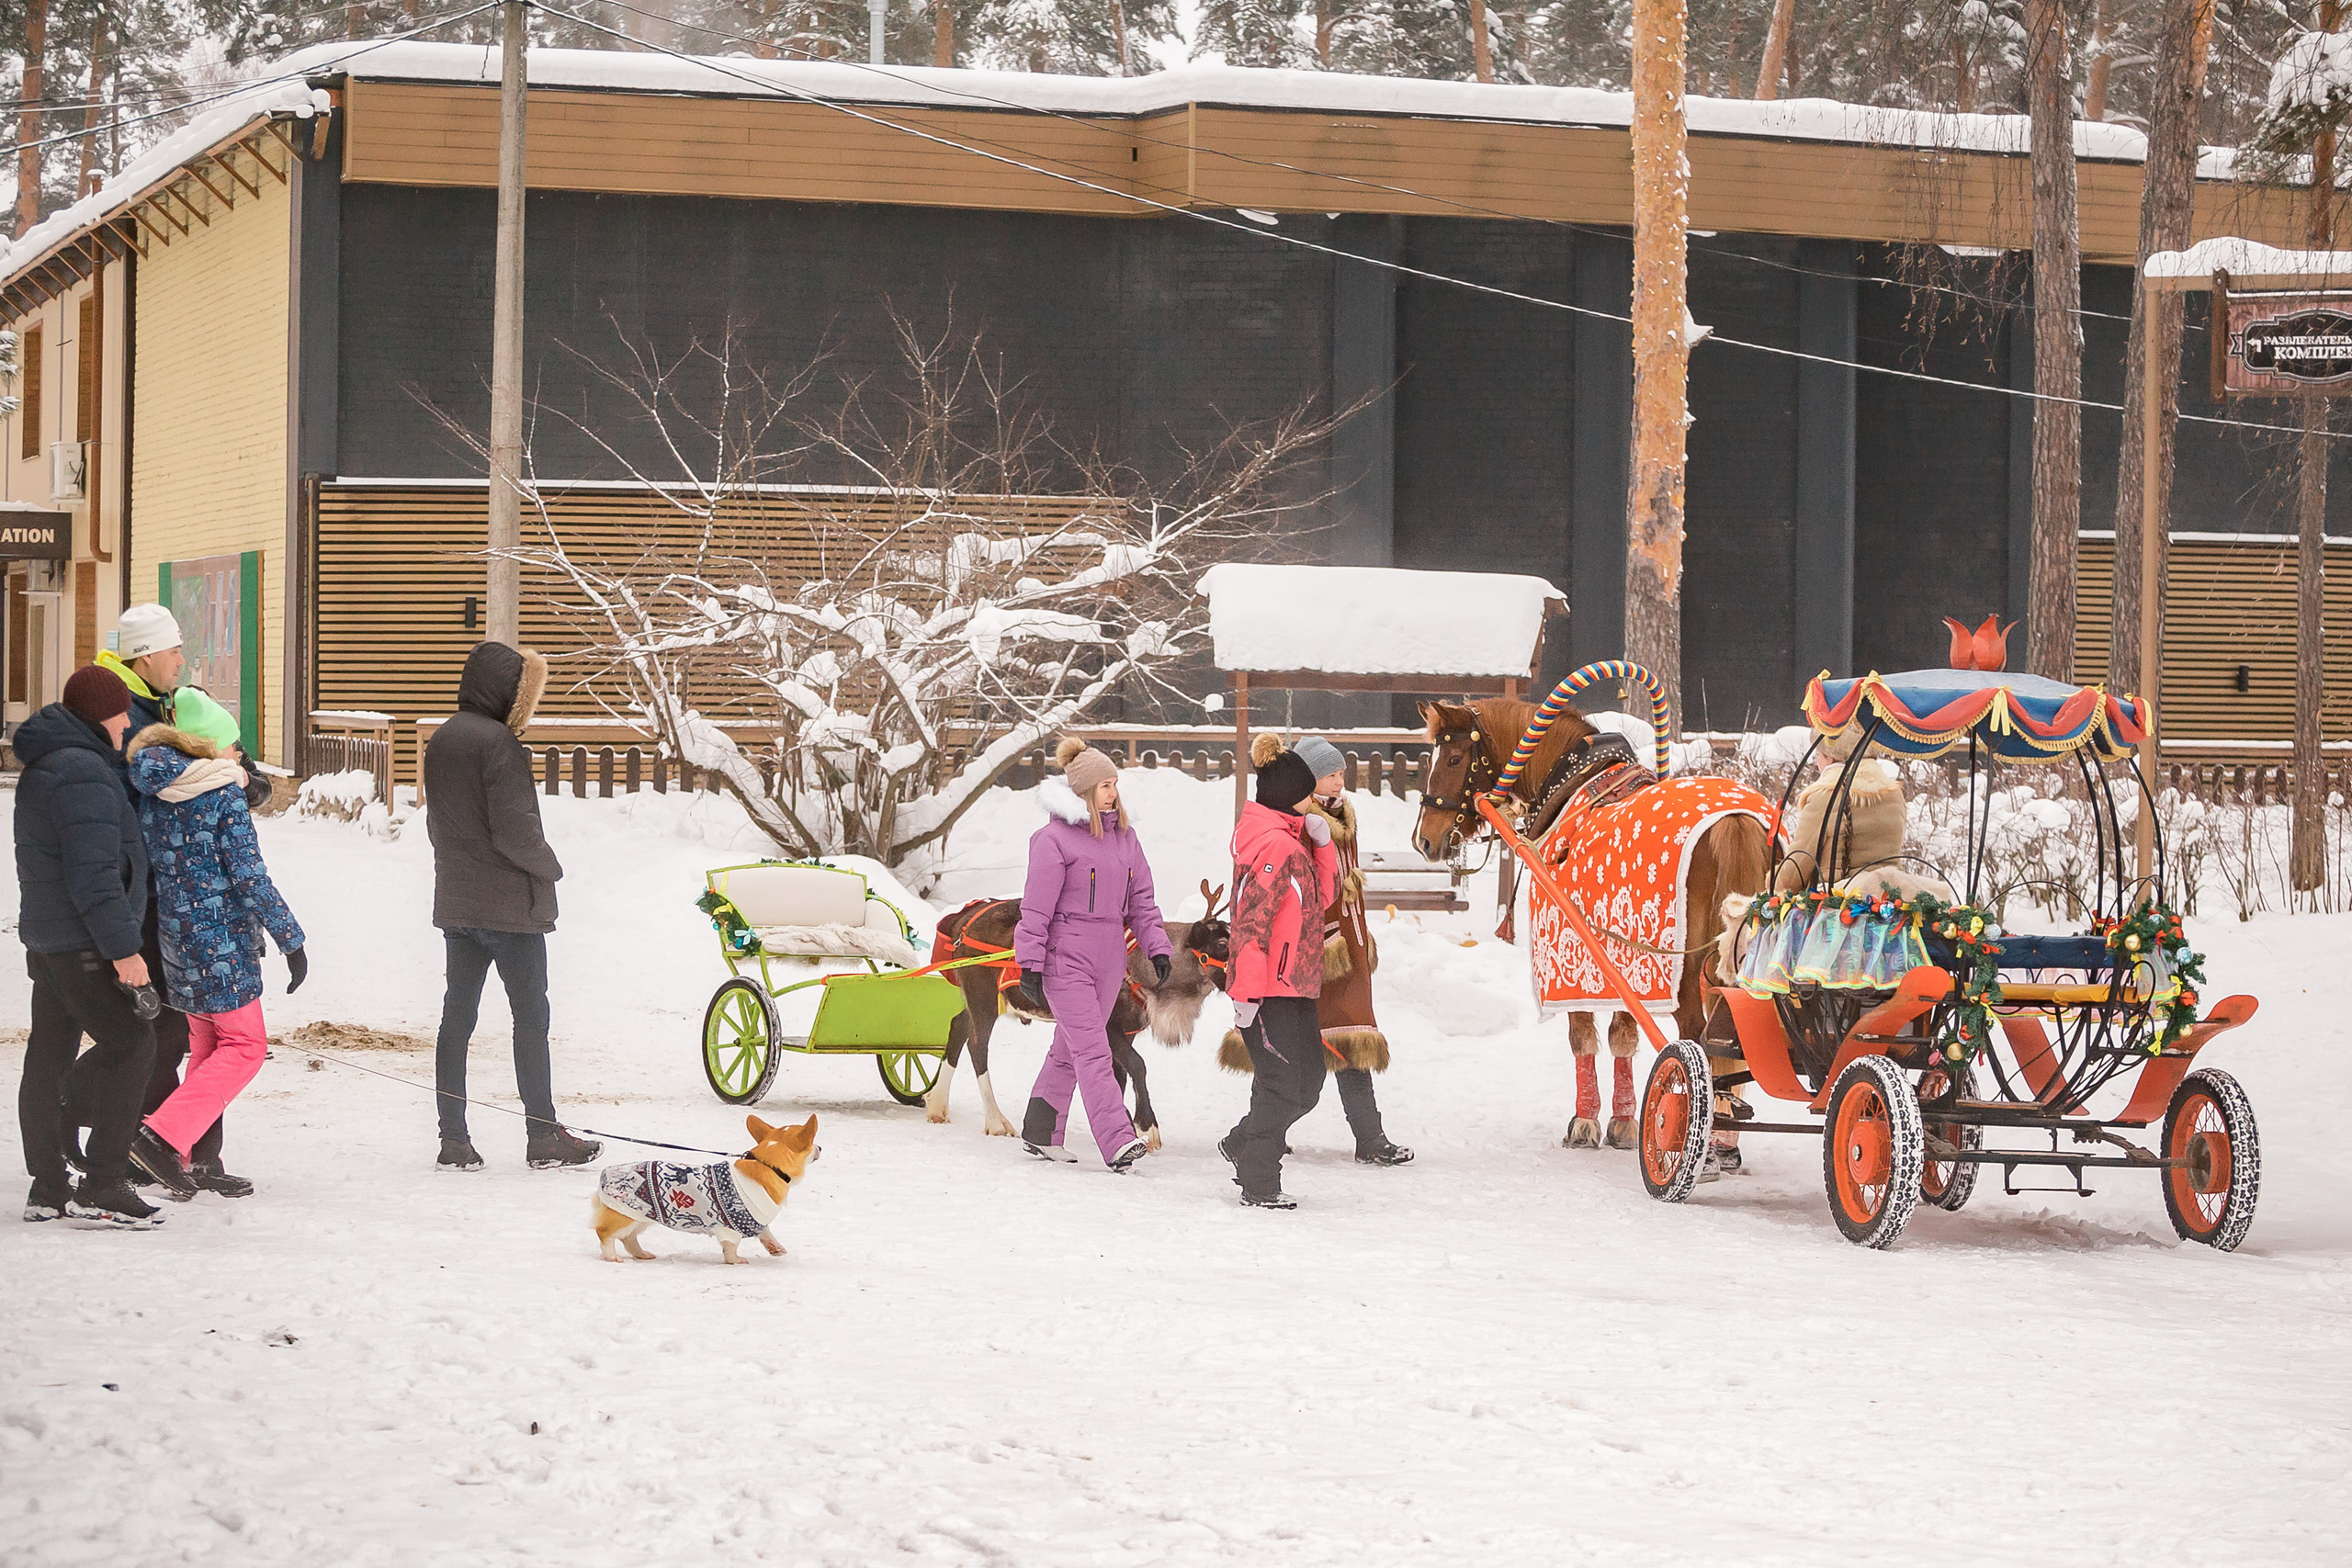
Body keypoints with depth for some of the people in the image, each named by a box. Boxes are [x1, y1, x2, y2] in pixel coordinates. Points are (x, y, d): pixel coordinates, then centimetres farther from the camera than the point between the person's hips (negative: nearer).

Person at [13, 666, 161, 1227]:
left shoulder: (45, 767, 16)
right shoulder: (82, 774, -19)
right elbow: (93, 873, -24)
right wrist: (122, 948, -23)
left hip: (46, 939, 11)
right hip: (80, 943, -11)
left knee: (49, 1056, 11)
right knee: (127, 1044, -9)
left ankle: (47, 1188, 16)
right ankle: (101, 1186, -12)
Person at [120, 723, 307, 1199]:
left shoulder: (153, 796, 7)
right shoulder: (222, 794, -14)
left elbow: (151, 867, 14)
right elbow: (248, 875, -17)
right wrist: (291, 940, -12)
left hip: (176, 936, 7)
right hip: (222, 940, -7)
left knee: (206, 1045, 18)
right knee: (245, 1045, -1)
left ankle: (185, 1159, 12)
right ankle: (162, 1137, -14)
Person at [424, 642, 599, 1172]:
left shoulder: (440, 741, 9)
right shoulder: (498, 742, -16)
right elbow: (515, 829, -19)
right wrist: (551, 868, -3)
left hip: (455, 903, 7)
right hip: (510, 904, -7)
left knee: (457, 1016, 7)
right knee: (530, 1015, 2)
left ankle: (454, 1139, 6)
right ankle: (544, 1137, 5)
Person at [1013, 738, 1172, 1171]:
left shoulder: (1123, 836, 12)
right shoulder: (1054, 838, -8)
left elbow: (1141, 899, 16)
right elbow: (1037, 906, -9)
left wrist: (1157, 948, 7)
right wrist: (1030, 963, -12)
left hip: (1108, 958, 7)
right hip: (1066, 957, -7)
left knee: (1069, 1048, 12)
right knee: (1092, 1051, -13)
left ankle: (1040, 1133, 21)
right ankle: (1118, 1142, -22)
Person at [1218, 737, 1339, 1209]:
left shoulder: (1291, 841, 15)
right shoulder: (1275, 845, -17)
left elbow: (1320, 898, 20)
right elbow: (1253, 923, -21)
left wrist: (1322, 844, 6)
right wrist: (1247, 991, -23)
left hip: (1294, 987, 10)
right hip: (1271, 990, -10)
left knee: (1307, 1082, 15)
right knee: (1282, 1086, -4)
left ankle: (1241, 1146, 28)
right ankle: (1259, 1185, 4)